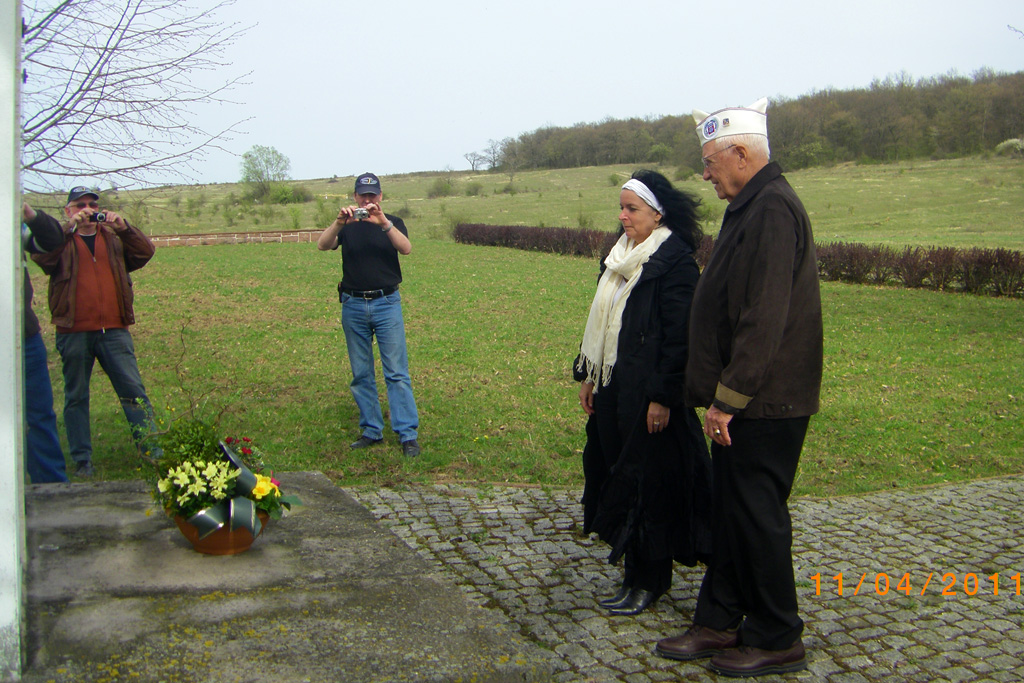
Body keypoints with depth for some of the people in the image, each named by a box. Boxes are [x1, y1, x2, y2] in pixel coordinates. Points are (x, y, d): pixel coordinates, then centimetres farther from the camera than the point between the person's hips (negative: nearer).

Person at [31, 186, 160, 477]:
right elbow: (41, 256, -12)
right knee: (76, 396, 6)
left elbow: (145, 252, 0)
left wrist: (123, 227, -15)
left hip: (114, 330, 1)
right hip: (74, 332, -1)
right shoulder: (60, 240, 9)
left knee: (134, 391, -1)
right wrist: (70, 227, -18)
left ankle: (152, 450, 4)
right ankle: (82, 460, 14)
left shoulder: (113, 238, 15)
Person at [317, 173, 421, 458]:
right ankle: (371, 431, 16)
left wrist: (383, 223, -30)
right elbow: (322, 245, -11)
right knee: (361, 374, 7)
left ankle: (408, 434, -3)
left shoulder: (392, 222, 6)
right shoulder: (346, 226, 9)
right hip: (353, 305, 2)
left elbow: (406, 248, -15)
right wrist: (339, 222, -29)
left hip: (386, 303, -2)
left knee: (397, 372, -5)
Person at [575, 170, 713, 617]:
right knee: (615, 469, 13)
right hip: (612, 386, 9)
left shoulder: (675, 262, -13)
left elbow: (680, 335, -17)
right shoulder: (620, 256, 12)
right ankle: (635, 569, 26)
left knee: (647, 477, 0)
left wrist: (663, 396, -19)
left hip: (648, 391, -9)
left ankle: (648, 580, 14)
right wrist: (587, 375, 16)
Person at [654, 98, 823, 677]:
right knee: (731, 512, 16)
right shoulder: (754, 206, 15)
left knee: (757, 516, 1)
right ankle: (719, 624, 28)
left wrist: (728, 398, -21)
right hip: (746, 398, 10)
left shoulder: (773, 209, -18)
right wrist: (721, 394, 18)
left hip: (764, 404, -10)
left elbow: (764, 320, -25)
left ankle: (778, 641, 17)